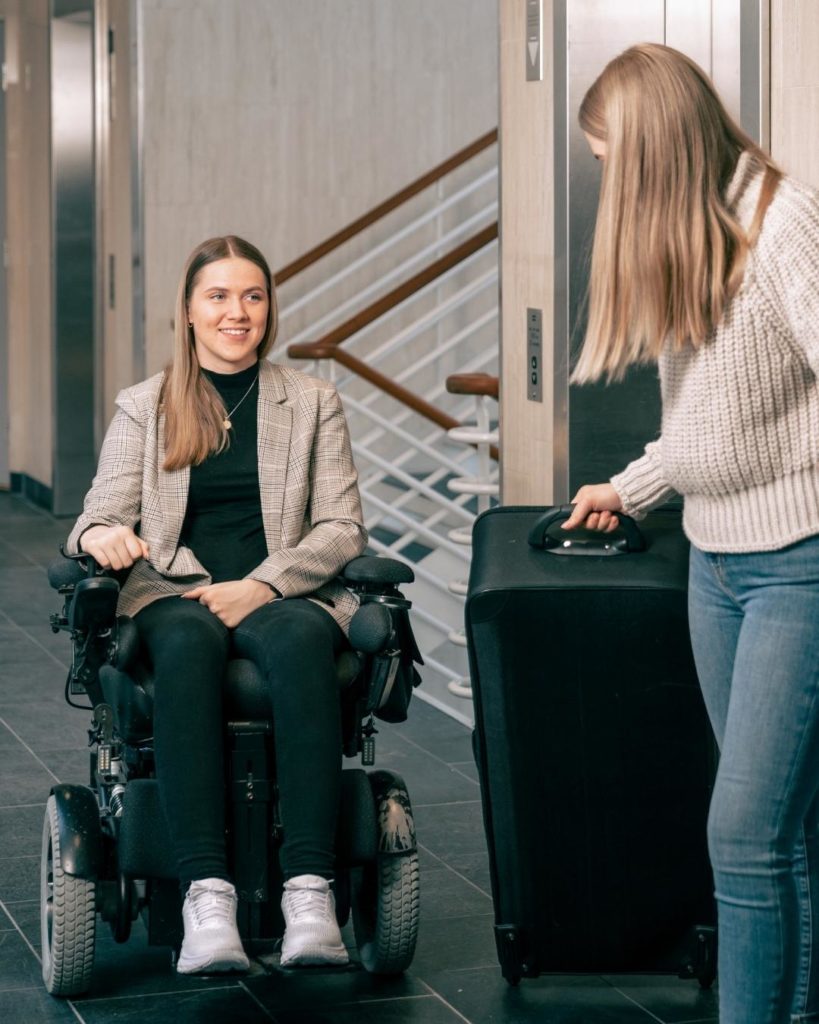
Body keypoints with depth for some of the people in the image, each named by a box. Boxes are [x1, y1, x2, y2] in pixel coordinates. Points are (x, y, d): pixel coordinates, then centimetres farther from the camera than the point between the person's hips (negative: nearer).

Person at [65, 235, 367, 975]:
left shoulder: (314, 402, 16)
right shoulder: (143, 408, 17)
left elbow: (344, 528, 7)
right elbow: (101, 518, 8)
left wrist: (263, 585, -11)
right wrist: (101, 535, -19)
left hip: (284, 595, 0)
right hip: (172, 594, 0)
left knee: (300, 640, -38)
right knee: (187, 643, -38)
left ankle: (310, 891, -47)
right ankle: (206, 896, -47)